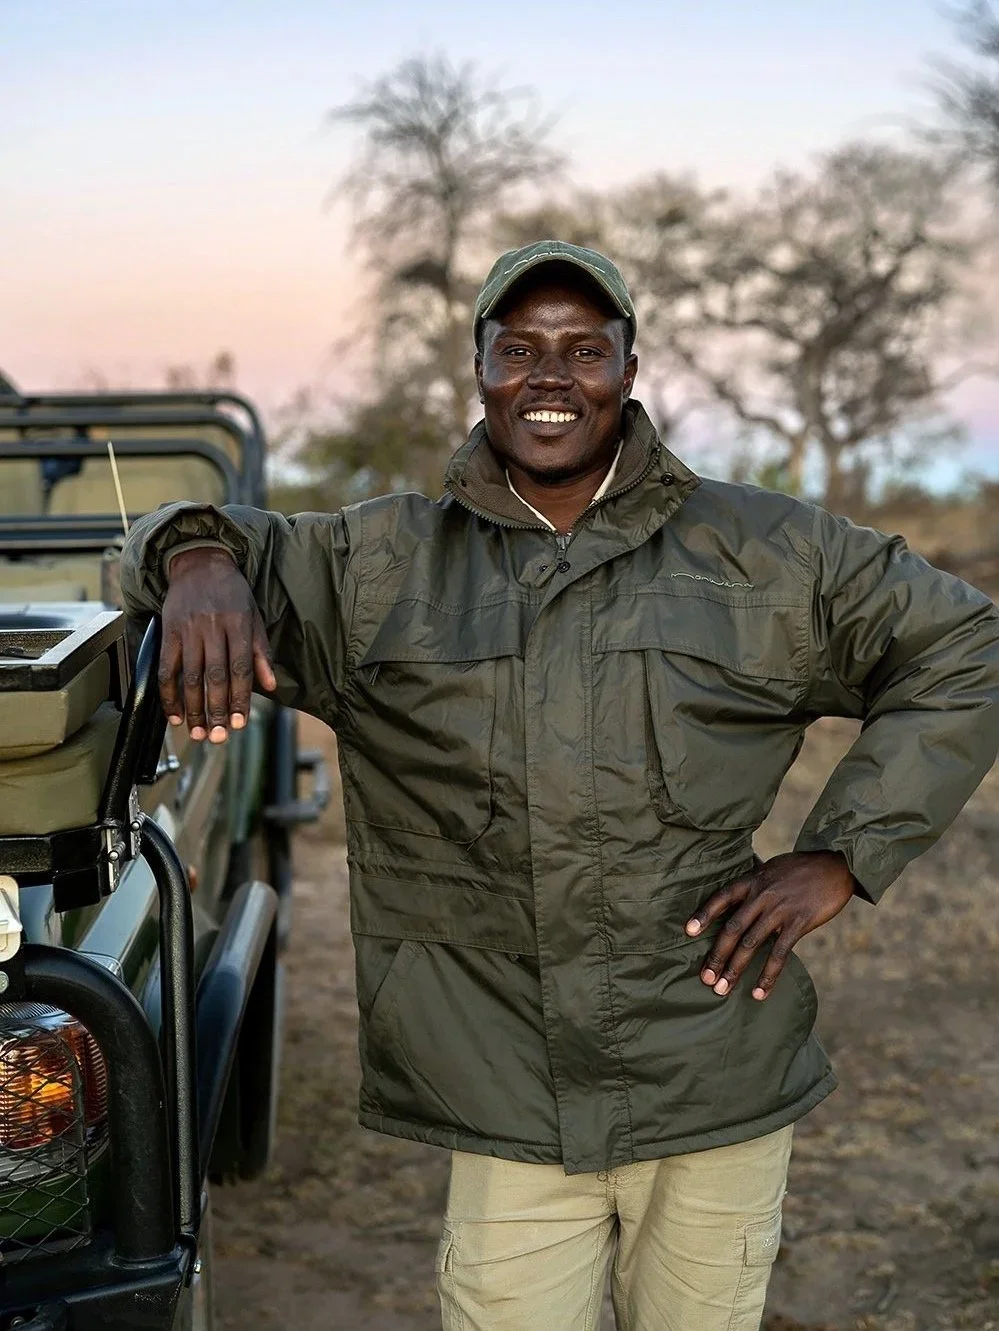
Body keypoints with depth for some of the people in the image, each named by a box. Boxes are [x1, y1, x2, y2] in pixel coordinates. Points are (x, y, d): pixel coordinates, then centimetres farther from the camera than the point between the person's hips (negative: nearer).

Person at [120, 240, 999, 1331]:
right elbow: (204, 547, 12)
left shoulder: (760, 553, 4)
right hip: (504, 1115, 0)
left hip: (718, 1104, 0)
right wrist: (200, 557, -15)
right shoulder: (381, 567, 7)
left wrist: (839, 854, 0)